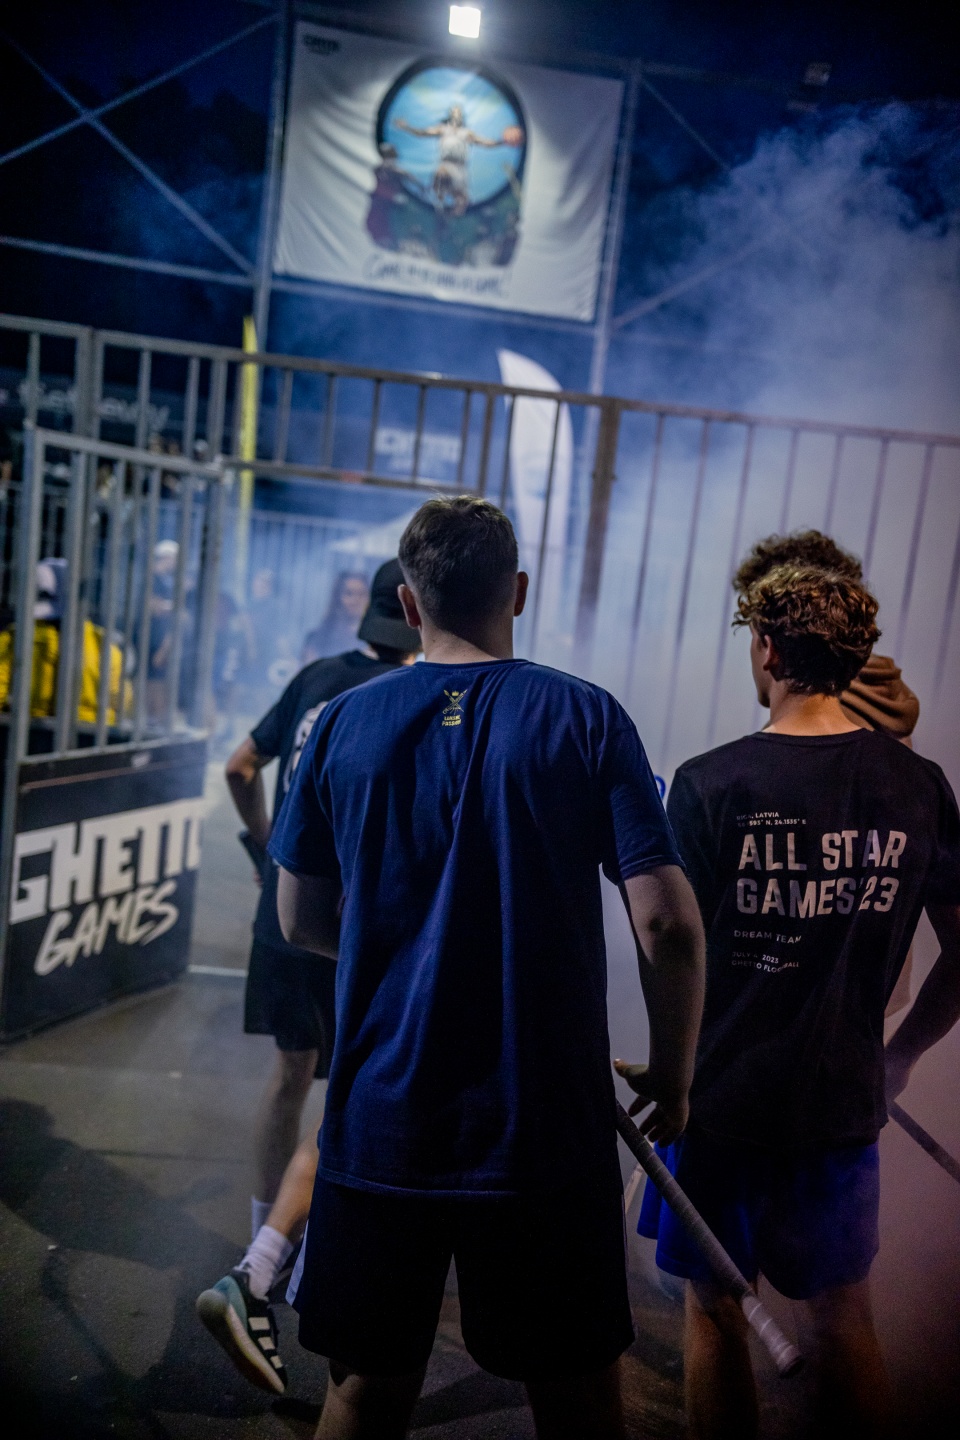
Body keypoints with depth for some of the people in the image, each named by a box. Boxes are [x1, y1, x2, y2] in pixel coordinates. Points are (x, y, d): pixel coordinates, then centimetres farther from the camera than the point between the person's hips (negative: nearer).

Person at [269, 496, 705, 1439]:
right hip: (546, 1131, -1)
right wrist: (672, 1083, 2)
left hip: (379, 1123, 2)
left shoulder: (344, 723, -1)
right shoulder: (585, 718, -7)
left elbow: (300, 921, 7)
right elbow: (667, 925, -12)